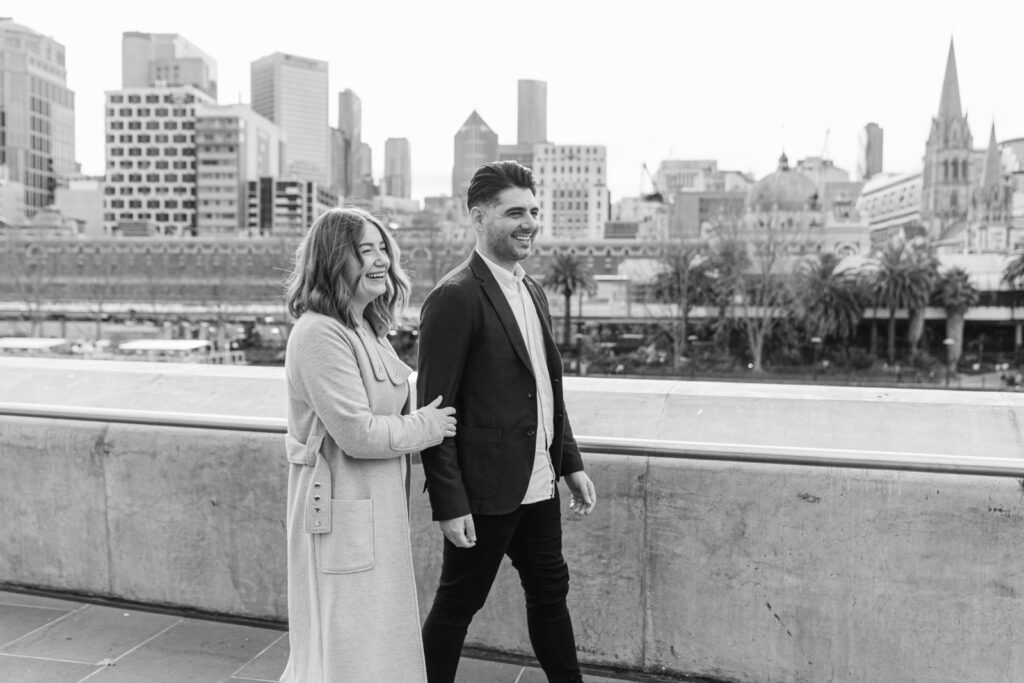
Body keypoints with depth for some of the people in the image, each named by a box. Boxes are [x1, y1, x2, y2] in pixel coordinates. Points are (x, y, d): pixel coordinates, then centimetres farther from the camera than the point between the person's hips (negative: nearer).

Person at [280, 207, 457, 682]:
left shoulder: (367, 329, 12)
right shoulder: (319, 333, -20)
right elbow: (357, 433, -22)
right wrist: (424, 427, -10)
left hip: (378, 508, 10)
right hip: (341, 510, -10)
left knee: (378, 638, 21)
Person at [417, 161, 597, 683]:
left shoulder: (532, 291, 11)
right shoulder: (455, 298, -17)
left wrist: (571, 463, 13)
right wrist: (450, 504, -19)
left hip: (538, 485, 8)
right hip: (485, 492, -8)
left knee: (550, 590, 21)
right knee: (458, 603, 10)